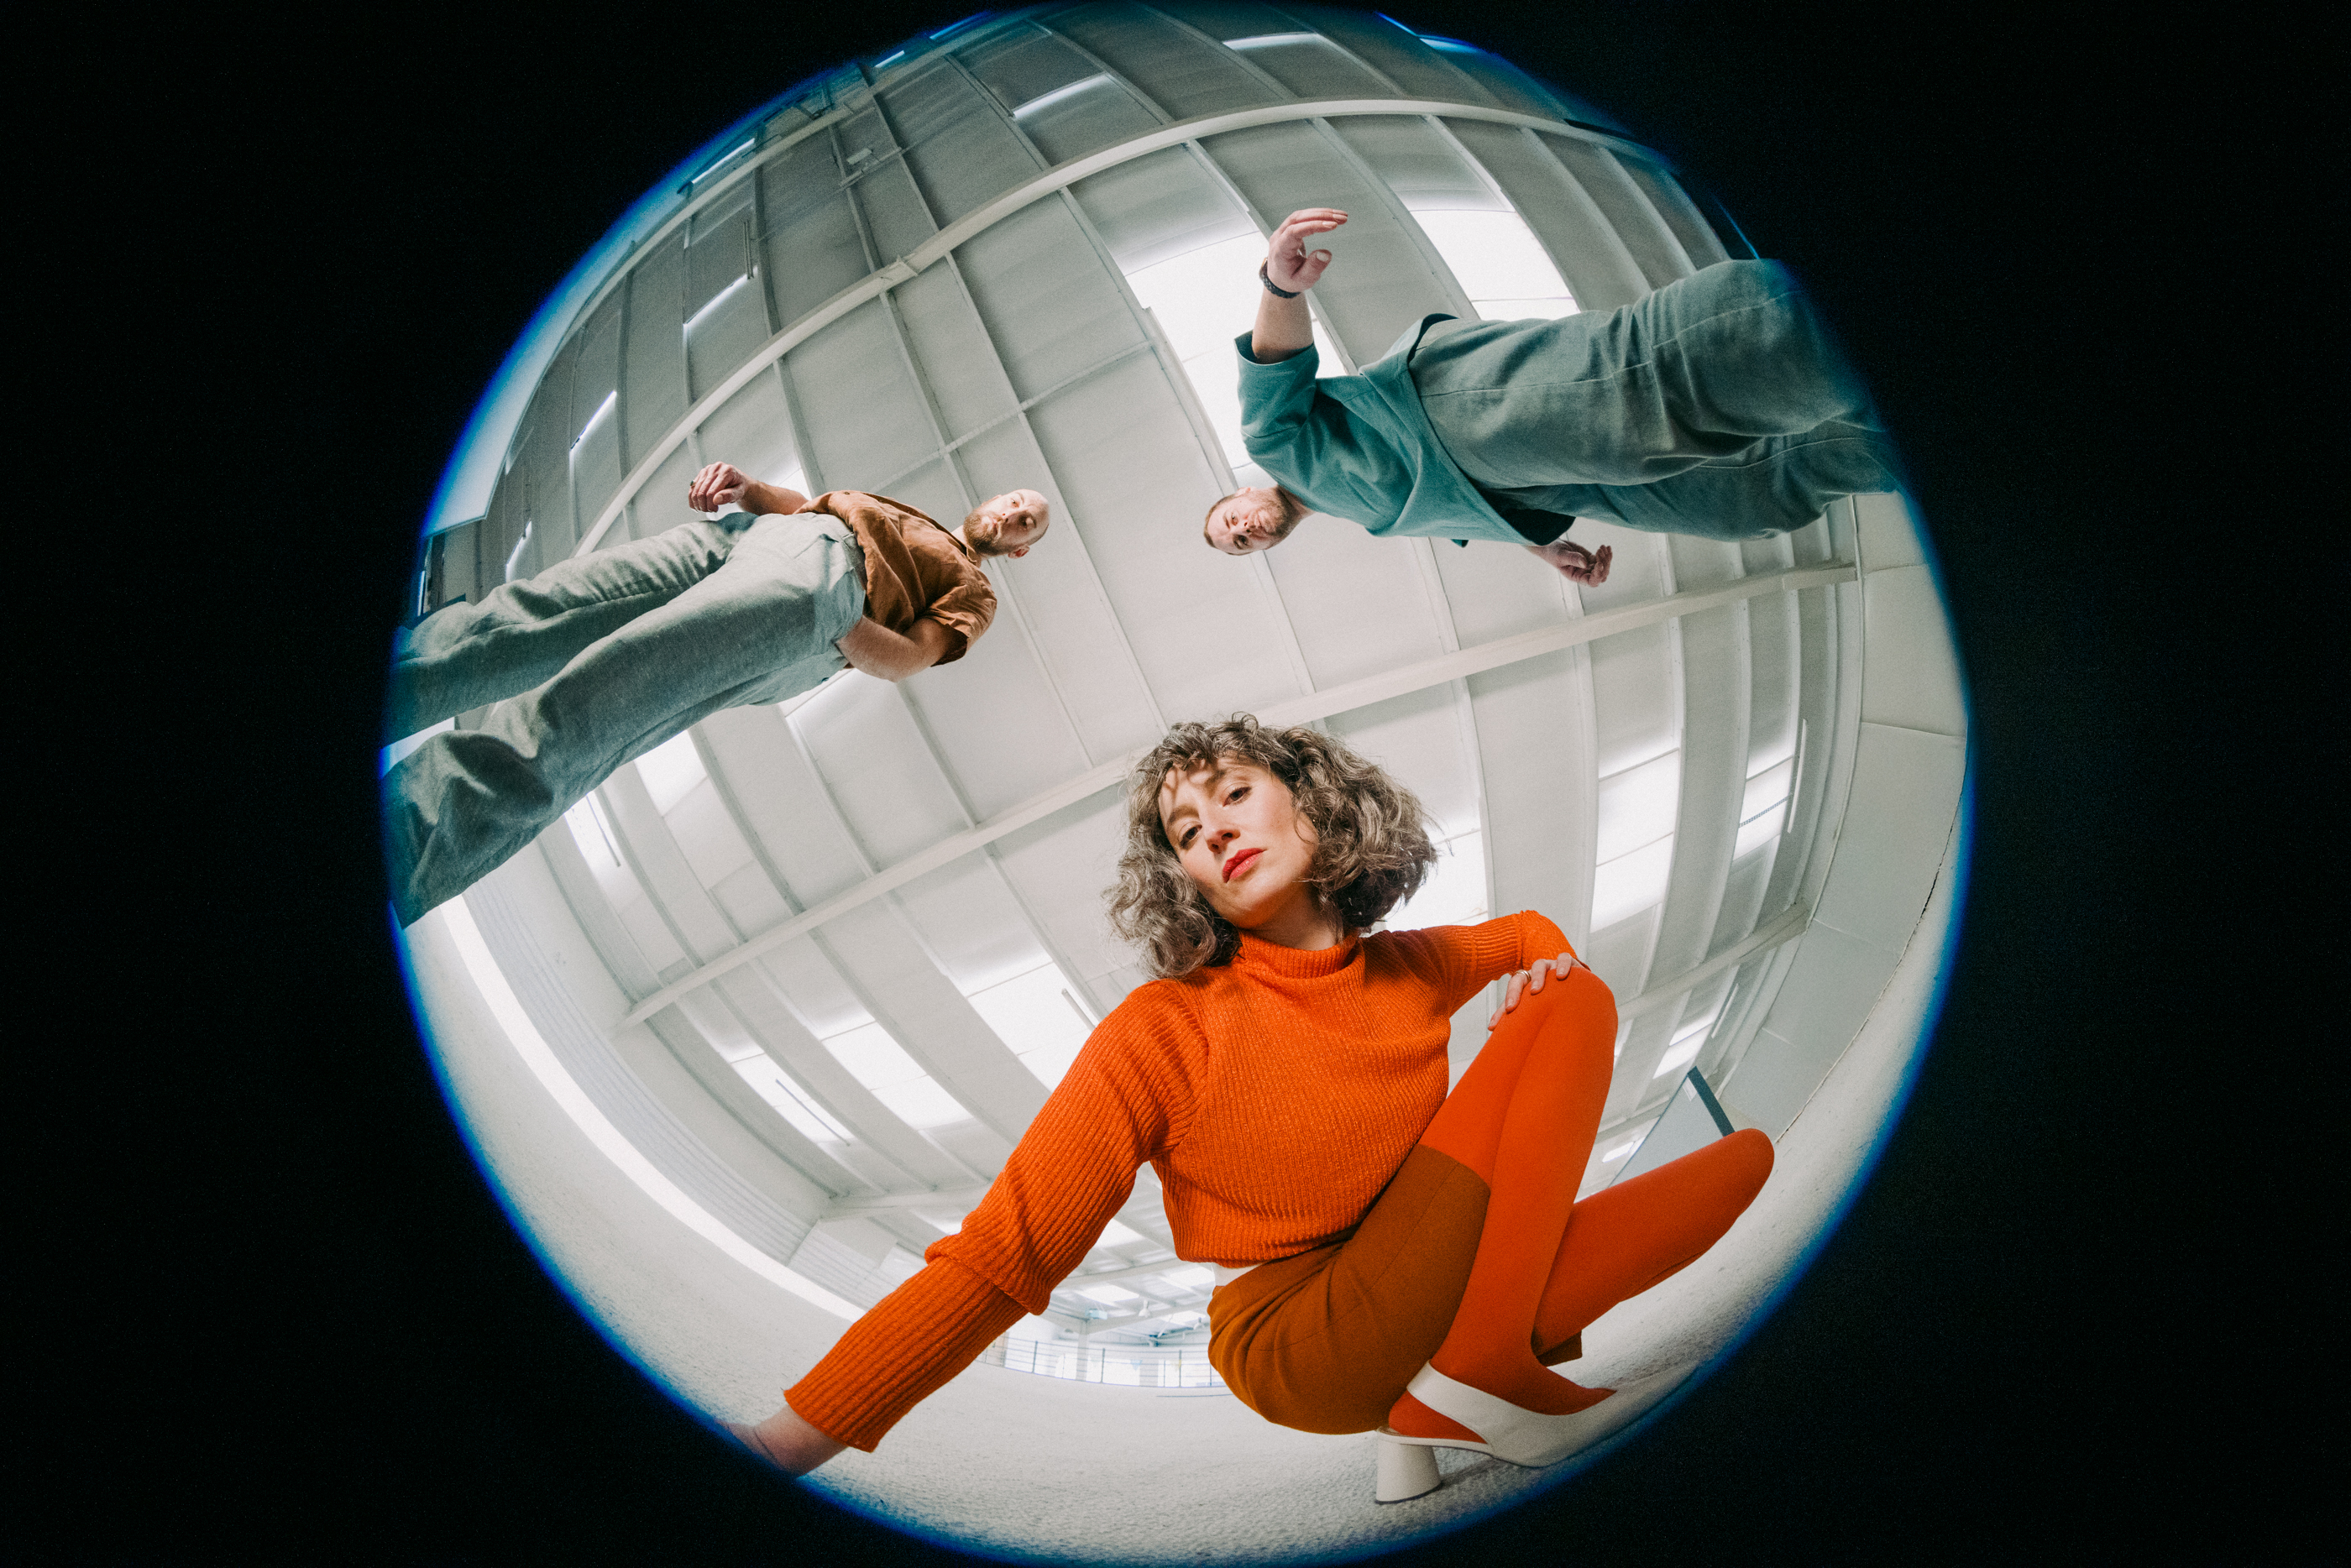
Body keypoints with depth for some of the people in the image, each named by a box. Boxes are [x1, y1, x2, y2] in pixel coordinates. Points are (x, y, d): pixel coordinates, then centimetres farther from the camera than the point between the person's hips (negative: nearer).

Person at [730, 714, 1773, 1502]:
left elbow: (1530, 932, 29)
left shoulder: (1412, 971, 6)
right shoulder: (1167, 1031, -11)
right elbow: (999, 1257, -15)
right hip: (1300, 1350, -6)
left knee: (1743, 1160, -2)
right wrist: (789, 1443, -26)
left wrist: (1544, 968, 3)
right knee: (1570, 1018, -12)